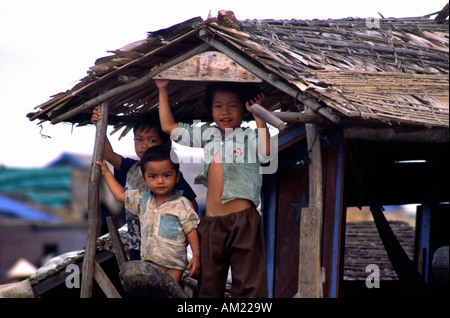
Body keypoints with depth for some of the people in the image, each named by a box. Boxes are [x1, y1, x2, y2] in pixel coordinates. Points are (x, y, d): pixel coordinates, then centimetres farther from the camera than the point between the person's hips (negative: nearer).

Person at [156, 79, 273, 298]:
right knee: (209, 284, 10)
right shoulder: (207, 135, 16)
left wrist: (259, 117, -16)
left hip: (243, 220, -5)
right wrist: (163, 90, 20)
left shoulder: (249, 136, 1)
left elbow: (266, 150, -21)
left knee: (248, 284, -4)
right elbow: (169, 126, 22)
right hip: (211, 222, 5)